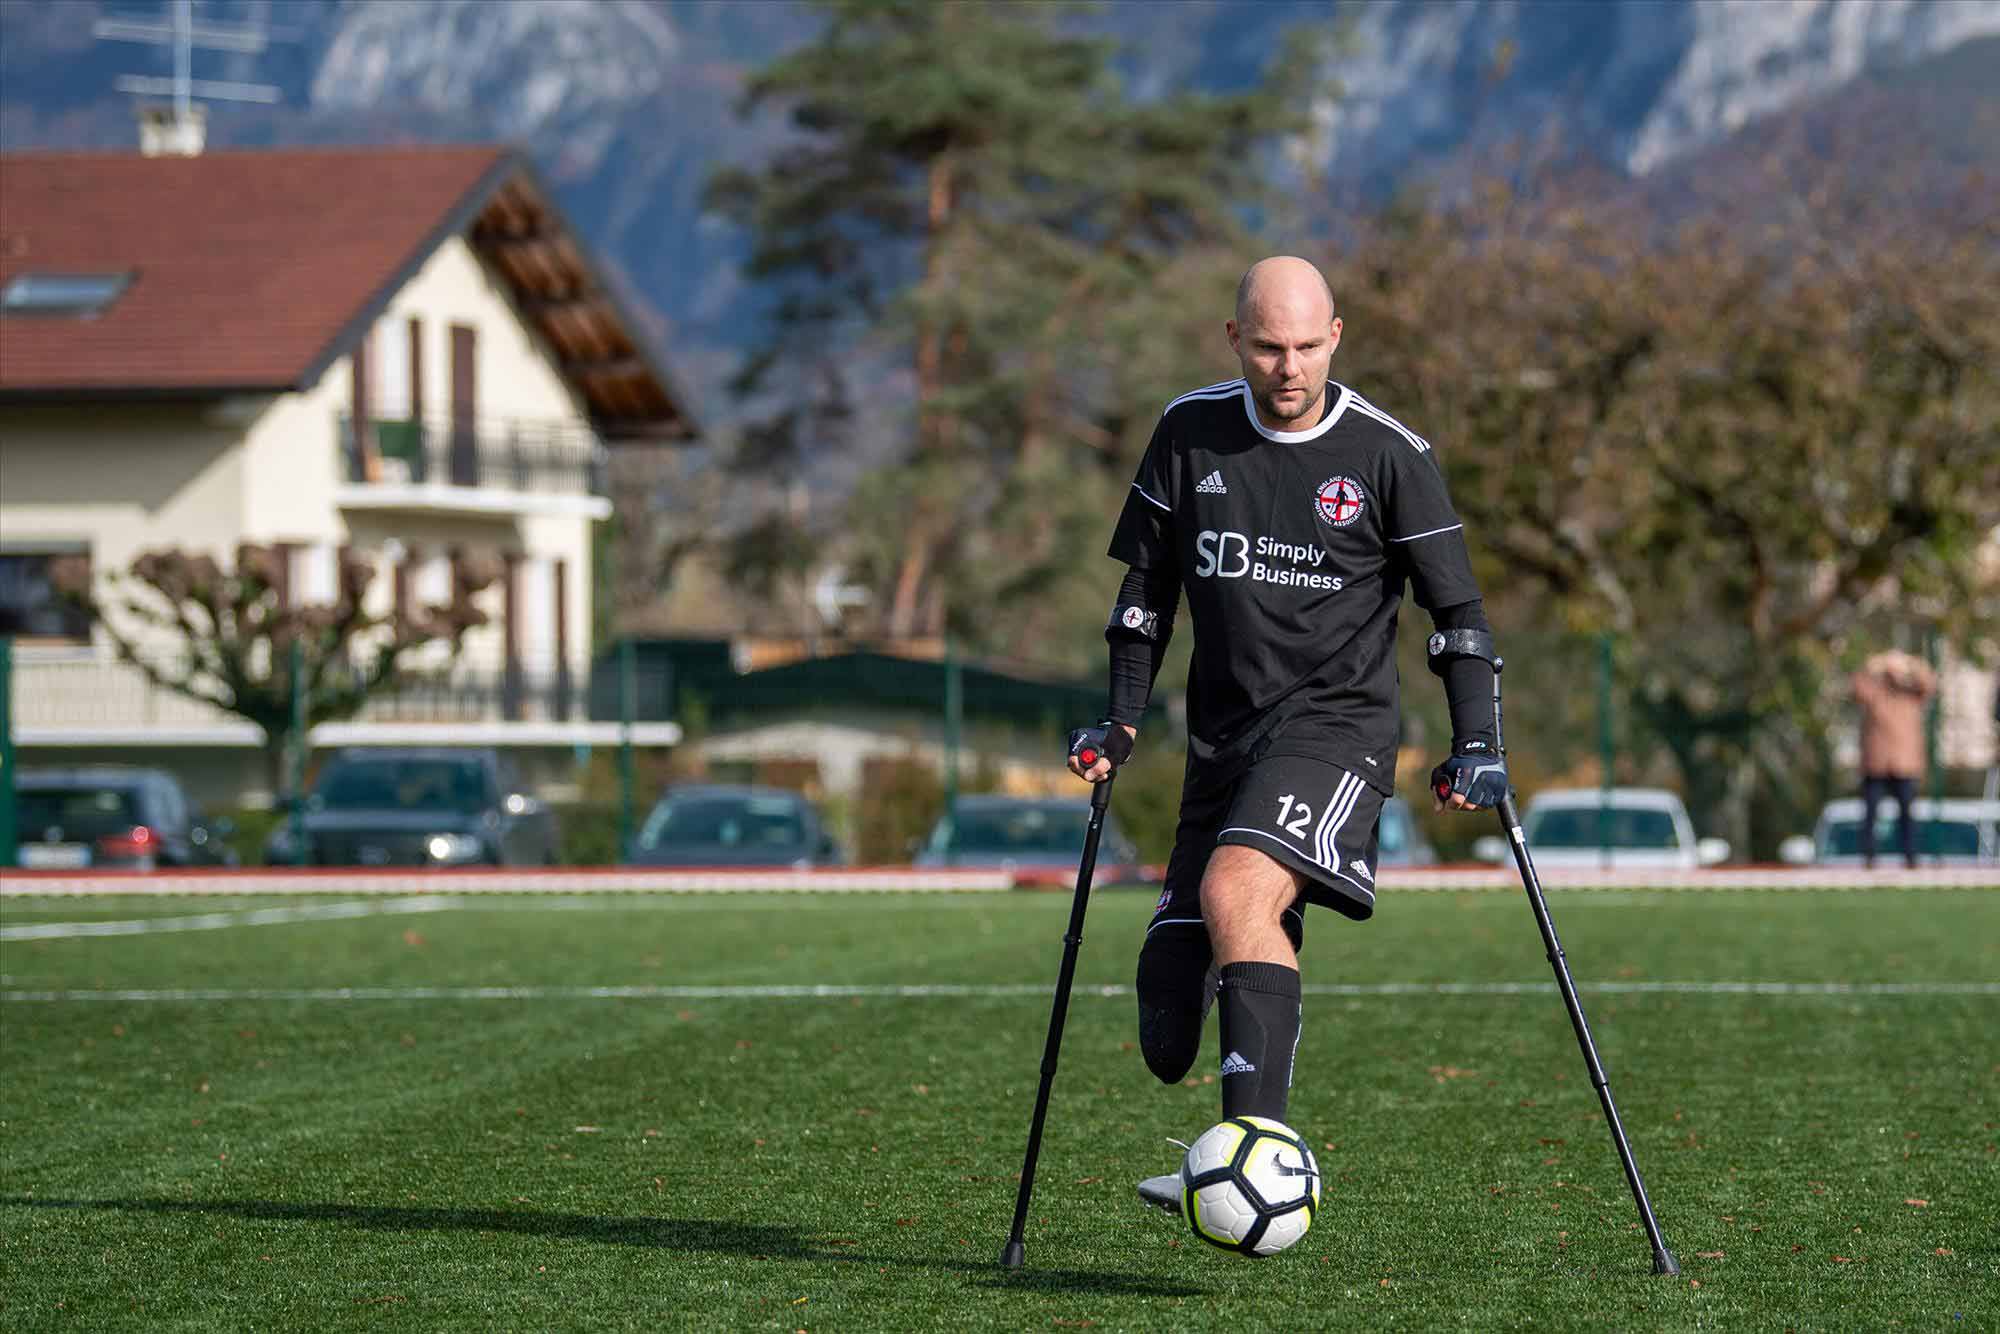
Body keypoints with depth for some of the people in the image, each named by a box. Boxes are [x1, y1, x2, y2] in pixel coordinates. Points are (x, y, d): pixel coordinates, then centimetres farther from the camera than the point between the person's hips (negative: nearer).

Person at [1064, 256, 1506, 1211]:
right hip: (1223, 739, 5)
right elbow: (1147, 582, 17)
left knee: (1236, 888, -32)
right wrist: (1120, 722, 11)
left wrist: (1476, 746, -2)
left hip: (1336, 727, -5)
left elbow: (1456, 607, 4)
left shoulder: (1389, 454, -4)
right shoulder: (1190, 433, 6)